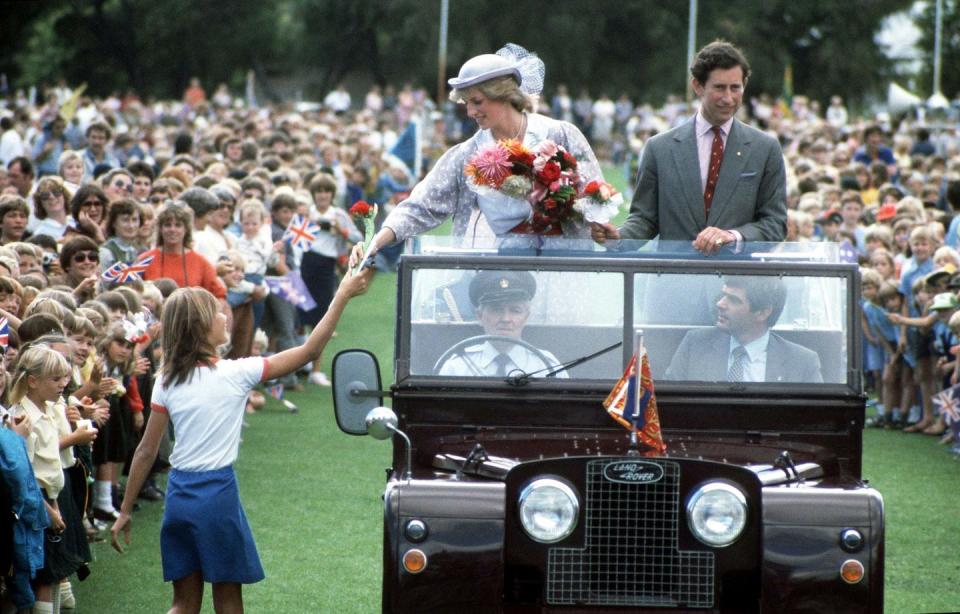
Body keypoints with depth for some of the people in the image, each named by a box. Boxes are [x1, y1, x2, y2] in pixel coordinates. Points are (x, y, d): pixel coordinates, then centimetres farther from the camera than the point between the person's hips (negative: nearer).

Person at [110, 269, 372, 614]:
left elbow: (146, 452, 4)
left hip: (178, 494, 4)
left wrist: (125, 512, 11)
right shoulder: (236, 374, -10)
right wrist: (342, 297, -1)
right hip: (217, 492, -4)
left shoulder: (167, 382, 2)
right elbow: (309, 351, -7)